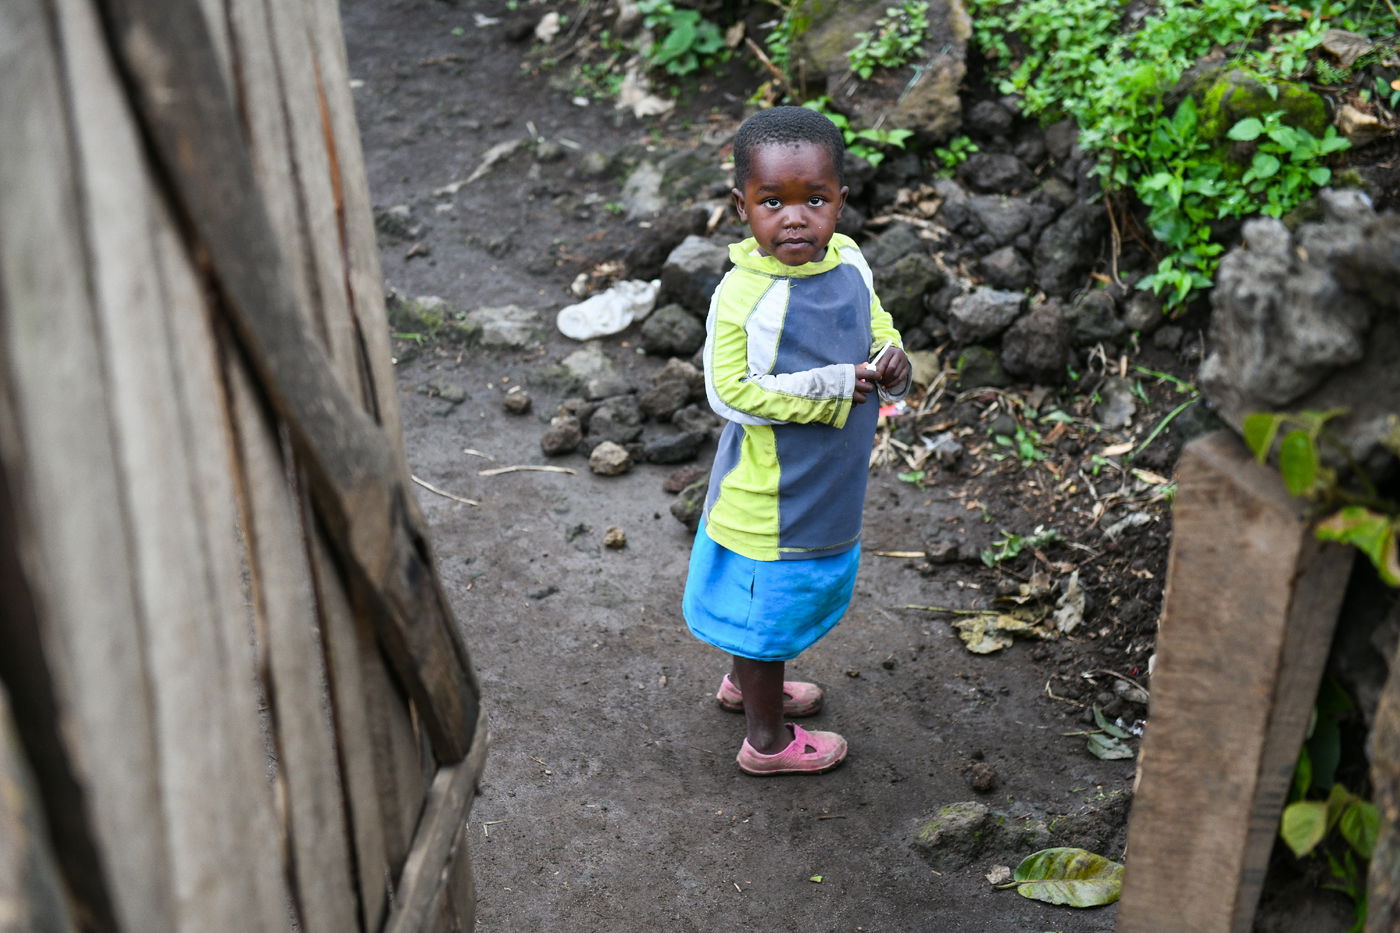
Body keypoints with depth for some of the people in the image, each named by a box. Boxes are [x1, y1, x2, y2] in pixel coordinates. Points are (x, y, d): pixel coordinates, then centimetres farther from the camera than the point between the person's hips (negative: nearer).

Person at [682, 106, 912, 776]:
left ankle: (746, 680, 53)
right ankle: (766, 739, 33)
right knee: (766, 602, 12)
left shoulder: (849, 262, -4)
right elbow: (729, 390, -25)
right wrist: (830, 388, -25)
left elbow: (876, 323, 14)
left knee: (798, 591, 27)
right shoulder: (742, 294, -26)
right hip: (771, 493, -7)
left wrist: (892, 360, -10)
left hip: (830, 482, 8)